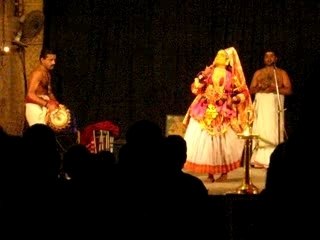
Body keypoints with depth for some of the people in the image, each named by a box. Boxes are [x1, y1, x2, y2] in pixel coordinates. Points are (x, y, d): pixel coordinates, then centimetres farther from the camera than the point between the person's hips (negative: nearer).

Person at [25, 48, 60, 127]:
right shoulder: (38, 73, -16)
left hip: (43, 107, 9)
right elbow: (30, 95, -25)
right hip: (35, 108, -9)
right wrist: (47, 104, -30)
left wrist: (55, 103, 4)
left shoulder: (47, 73, 14)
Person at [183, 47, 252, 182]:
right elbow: (196, 89, 7)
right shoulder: (209, 72, 11)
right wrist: (200, 79, -9)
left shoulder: (232, 76, 4)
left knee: (223, 142, -3)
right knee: (205, 140, -4)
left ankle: (224, 171, 9)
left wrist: (235, 99, -12)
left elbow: (242, 93, 5)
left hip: (224, 114, -2)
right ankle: (210, 172, 1)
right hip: (206, 111, 2)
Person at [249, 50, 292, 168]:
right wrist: (259, 87, -10)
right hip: (261, 105, 1)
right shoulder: (258, 73, 16)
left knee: (273, 132, -8)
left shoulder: (282, 73, 10)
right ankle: (259, 159, -7)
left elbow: (288, 90, 1)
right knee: (260, 130, -7)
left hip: (275, 105, -1)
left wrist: (274, 88, -12)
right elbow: (251, 90, 11)